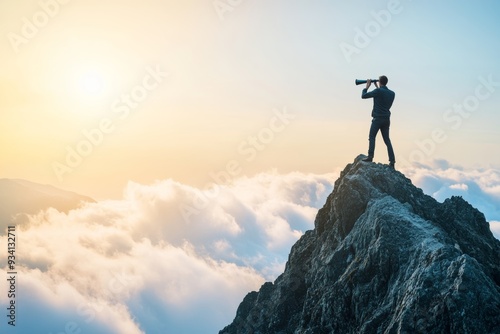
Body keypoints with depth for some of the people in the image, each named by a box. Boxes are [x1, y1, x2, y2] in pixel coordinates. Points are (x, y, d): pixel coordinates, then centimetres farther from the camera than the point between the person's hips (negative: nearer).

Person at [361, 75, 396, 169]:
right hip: (387, 119, 6)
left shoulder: (378, 91, -9)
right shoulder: (392, 93, 11)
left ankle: (370, 157, -20)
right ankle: (392, 161, 2)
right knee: (387, 140, 7)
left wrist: (367, 86, 10)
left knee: (372, 137, -5)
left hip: (378, 118, -6)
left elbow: (363, 96, -5)